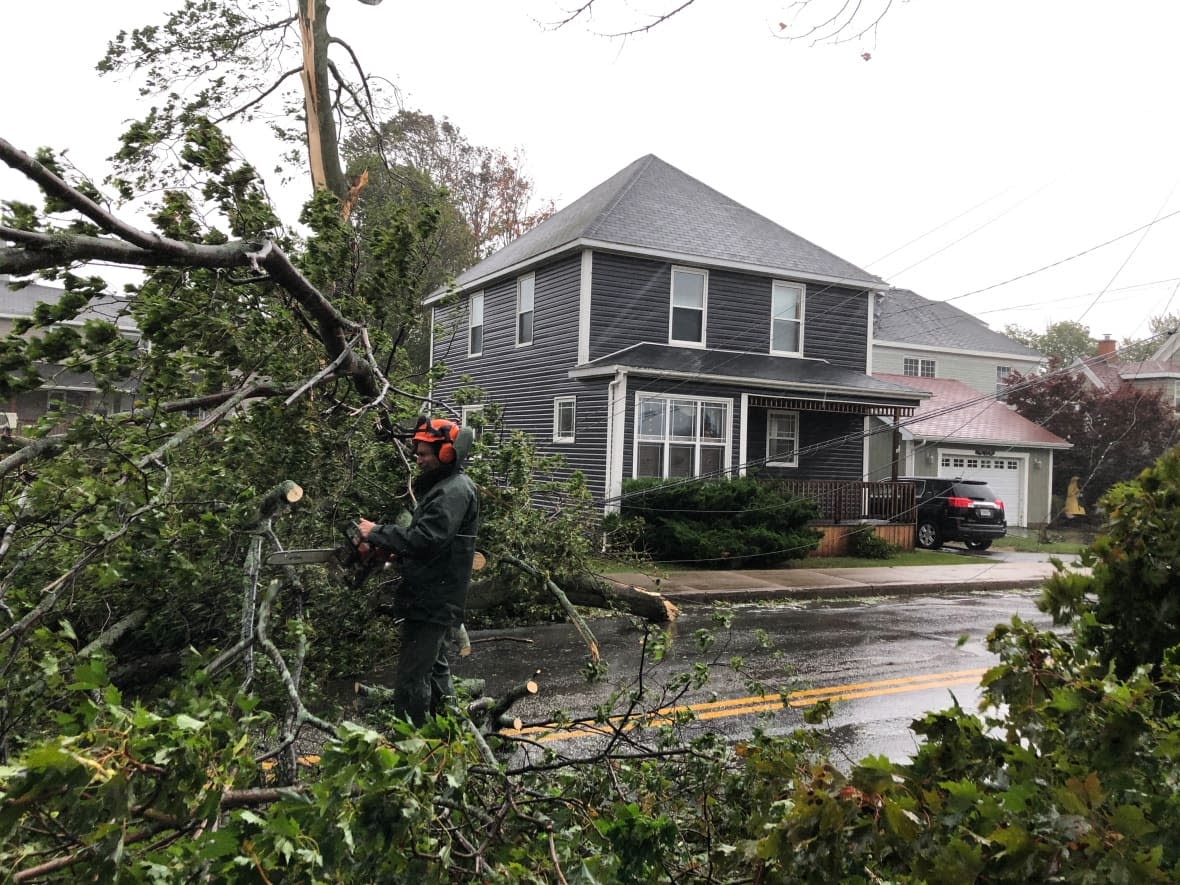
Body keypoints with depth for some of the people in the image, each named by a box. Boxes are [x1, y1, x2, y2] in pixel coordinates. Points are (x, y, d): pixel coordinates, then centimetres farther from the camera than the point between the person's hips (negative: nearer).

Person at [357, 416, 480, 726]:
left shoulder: (454, 491, -18)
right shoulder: (440, 485, 16)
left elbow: (425, 538, -28)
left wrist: (377, 533, -19)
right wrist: (387, 545, 3)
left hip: (434, 603, -11)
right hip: (431, 598, 11)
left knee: (411, 679, -8)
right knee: (435, 669, 20)